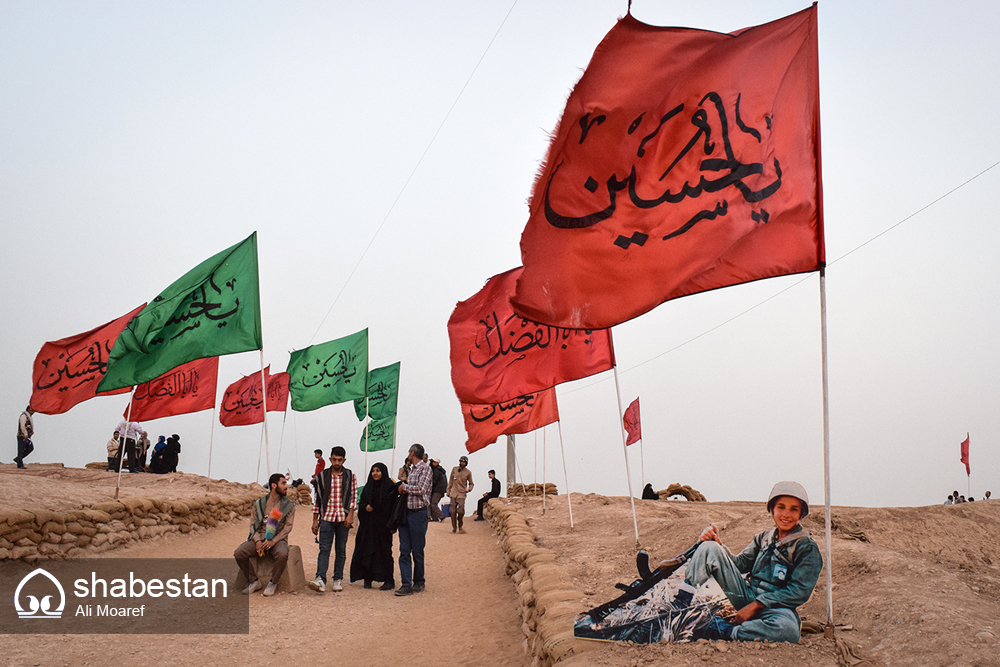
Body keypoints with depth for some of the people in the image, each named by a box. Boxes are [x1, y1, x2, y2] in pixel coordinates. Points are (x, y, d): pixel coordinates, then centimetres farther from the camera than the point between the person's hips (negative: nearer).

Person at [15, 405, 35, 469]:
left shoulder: (28, 416, 18)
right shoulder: (23, 416, -13)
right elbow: (22, 426, -22)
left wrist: (32, 431, 12)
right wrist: (25, 434, -29)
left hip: (27, 436, 10)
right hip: (22, 436, -10)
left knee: (30, 448, 6)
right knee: (21, 450, -5)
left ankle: (17, 459, 13)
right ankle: (20, 465, -2)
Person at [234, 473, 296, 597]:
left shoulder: (289, 505, 5)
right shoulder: (259, 503, 10)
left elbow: (288, 527, -3)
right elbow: (253, 525, 8)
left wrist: (273, 541, -17)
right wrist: (257, 541, -11)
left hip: (278, 539, -2)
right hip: (260, 538, 2)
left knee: (282, 554, -36)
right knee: (238, 553, -22)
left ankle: (273, 583, -12)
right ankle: (253, 582, -3)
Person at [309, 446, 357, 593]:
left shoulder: (350, 476, 5)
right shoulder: (322, 476, 8)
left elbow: (354, 497, 4)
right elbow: (317, 499, 10)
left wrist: (350, 515, -9)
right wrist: (315, 520, 8)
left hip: (343, 519, 0)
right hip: (326, 517, 0)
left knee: (341, 550, 5)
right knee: (324, 549, -10)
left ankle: (338, 579, 14)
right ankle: (320, 580, -19)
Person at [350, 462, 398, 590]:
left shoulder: (390, 486, -4)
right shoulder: (368, 487, 12)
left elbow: (394, 506, -7)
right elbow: (361, 503, 14)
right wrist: (365, 507, -9)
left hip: (383, 524, -5)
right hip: (367, 524, 5)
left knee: (384, 551, -2)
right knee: (367, 550, 3)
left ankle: (389, 581, 5)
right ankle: (368, 579, 12)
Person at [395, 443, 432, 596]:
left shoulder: (425, 468, -6)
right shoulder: (411, 470, 17)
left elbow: (421, 489, -17)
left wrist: (404, 487, -5)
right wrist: (402, 488, 1)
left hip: (418, 513, -7)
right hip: (405, 513, 7)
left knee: (417, 551, 3)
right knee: (404, 551, 0)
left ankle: (419, 582, 17)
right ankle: (406, 585, -1)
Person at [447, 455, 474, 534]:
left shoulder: (468, 472, 3)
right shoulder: (454, 469, 7)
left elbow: (471, 483, 12)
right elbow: (451, 480, 14)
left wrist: (469, 489, -8)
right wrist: (448, 490, 12)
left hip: (462, 493, -2)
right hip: (454, 492, 2)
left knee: (461, 511, -13)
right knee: (453, 511, 0)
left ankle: (460, 526, 8)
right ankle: (454, 527, 11)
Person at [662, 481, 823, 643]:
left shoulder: (808, 549, -4)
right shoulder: (764, 537, 12)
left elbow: (799, 592, -13)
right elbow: (740, 563, 10)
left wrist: (755, 605, -19)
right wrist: (718, 544, -9)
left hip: (775, 606, -4)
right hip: (746, 596, 5)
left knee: (788, 629, -43)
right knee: (709, 547, -9)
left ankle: (721, 631, -30)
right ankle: (679, 606, -19)